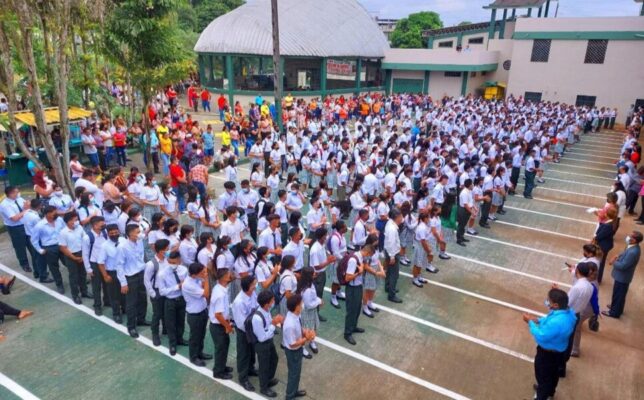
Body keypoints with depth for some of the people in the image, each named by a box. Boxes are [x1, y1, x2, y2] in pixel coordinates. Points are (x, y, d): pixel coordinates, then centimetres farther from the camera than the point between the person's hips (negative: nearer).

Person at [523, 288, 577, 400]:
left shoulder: (556, 322, -43)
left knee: (543, 377, 17)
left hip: (547, 354, -9)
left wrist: (530, 322, -20)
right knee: (553, 373, 33)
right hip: (558, 351, 9)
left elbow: (541, 336, -30)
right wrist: (538, 320, -5)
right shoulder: (568, 312, -13)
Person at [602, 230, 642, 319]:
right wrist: (618, 258, -5)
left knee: (618, 294, 11)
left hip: (622, 277, -9)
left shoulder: (633, 252, -35)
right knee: (618, 294, 27)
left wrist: (614, 262, -14)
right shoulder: (633, 247, -4)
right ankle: (616, 306, 46)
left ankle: (614, 312, 29)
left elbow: (623, 266, -30)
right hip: (622, 276, 9)